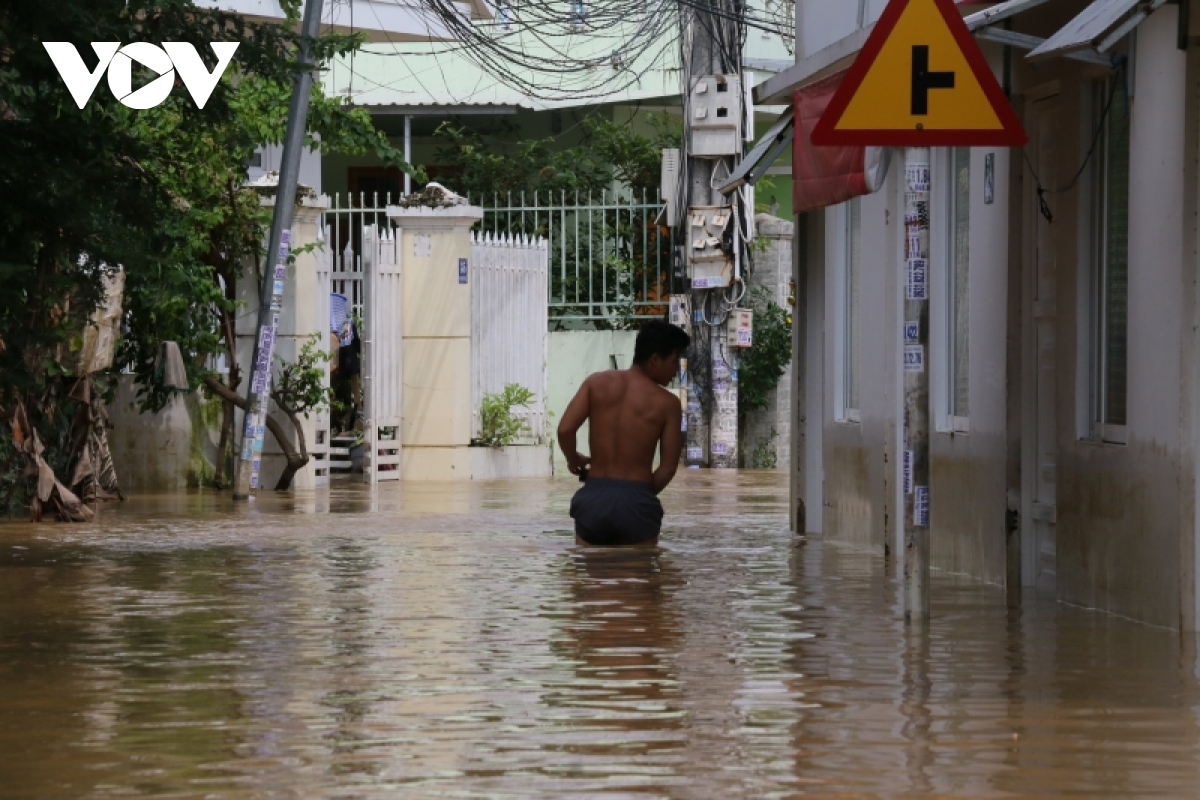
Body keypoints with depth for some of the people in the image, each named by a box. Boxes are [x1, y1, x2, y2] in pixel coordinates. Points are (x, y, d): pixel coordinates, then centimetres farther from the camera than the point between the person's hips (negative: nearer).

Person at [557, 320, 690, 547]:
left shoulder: (597, 383, 3)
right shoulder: (667, 403, -3)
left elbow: (565, 429, -6)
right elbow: (668, 468, -3)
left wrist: (574, 460, 14)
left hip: (594, 499, 3)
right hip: (636, 502, -2)